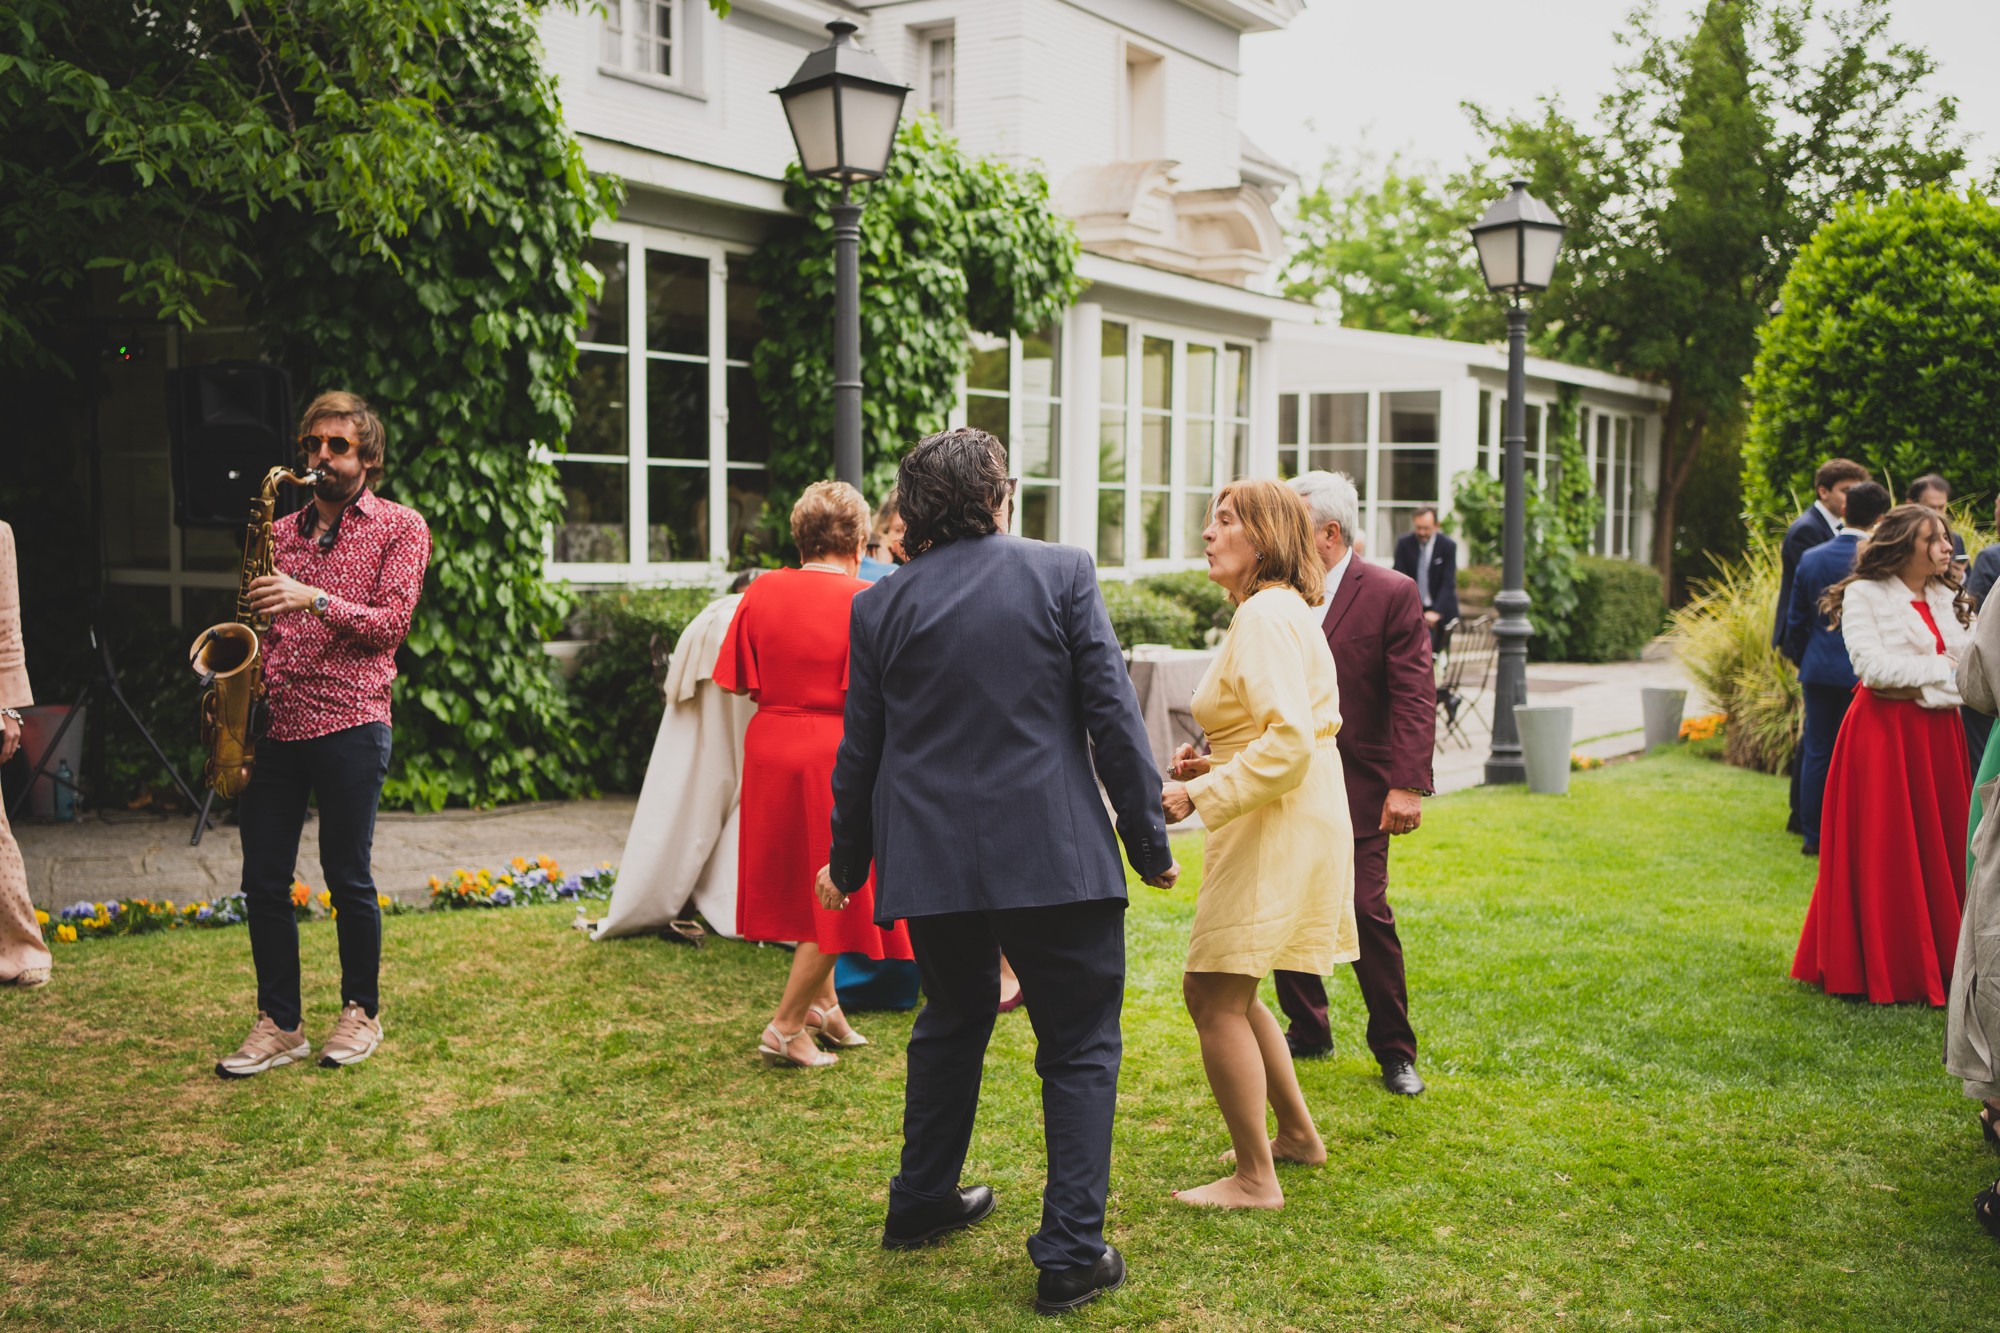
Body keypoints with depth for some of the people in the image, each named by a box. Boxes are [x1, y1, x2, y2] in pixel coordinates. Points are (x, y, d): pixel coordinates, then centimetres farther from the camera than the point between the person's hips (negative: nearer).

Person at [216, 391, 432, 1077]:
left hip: (349, 723, -5)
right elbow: (262, 625, 22)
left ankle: (361, 1012, 19)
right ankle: (279, 1024, 15)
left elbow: (391, 622, -7)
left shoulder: (399, 526, 4)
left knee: (347, 877, 2)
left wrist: (314, 599, -19)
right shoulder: (281, 531, 18)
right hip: (271, 724, 5)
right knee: (263, 880, 4)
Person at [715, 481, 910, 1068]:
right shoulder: (866, 602, -12)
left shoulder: (762, 591, 1)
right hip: (836, 755, -5)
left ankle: (824, 1006, 31)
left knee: (798, 882, 20)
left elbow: (739, 683, 2)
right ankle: (786, 1028, 8)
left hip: (770, 748, 5)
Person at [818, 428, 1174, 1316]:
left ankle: (922, 1202, 36)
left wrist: (847, 863, 22)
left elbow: (859, 749, 9)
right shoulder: (1062, 573, -3)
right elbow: (1112, 715, -6)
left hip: (931, 863, 4)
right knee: (1078, 1048, 6)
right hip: (1056, 858, -4)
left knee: (952, 1023, 24)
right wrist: (1149, 840, 1)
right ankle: (1071, 1253, 5)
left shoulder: (879, 606, 4)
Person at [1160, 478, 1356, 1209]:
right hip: (1275, 825, 11)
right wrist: (1214, 762, 13)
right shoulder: (1281, 609, 17)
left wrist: (1200, 795, -22)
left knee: (1216, 997, -7)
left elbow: (1290, 740, -26)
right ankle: (1297, 1134, 32)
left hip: (1280, 828, -11)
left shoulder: (1266, 615, -16)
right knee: (1222, 990, 19)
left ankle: (1255, 1178, 3)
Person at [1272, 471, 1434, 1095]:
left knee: (1367, 915, -1)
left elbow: (1414, 699, -11)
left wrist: (1408, 785, -19)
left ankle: (1394, 1050, 15)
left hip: (1356, 792, -4)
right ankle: (1307, 1031, 28)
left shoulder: (1391, 594, -8)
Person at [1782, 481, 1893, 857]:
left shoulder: (1811, 558, 1)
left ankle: (1813, 837, 14)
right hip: (1861, 671, -3)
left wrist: (1799, 660, 21)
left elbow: (1797, 619, 7)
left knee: (1816, 753, 10)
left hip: (1818, 670, 3)